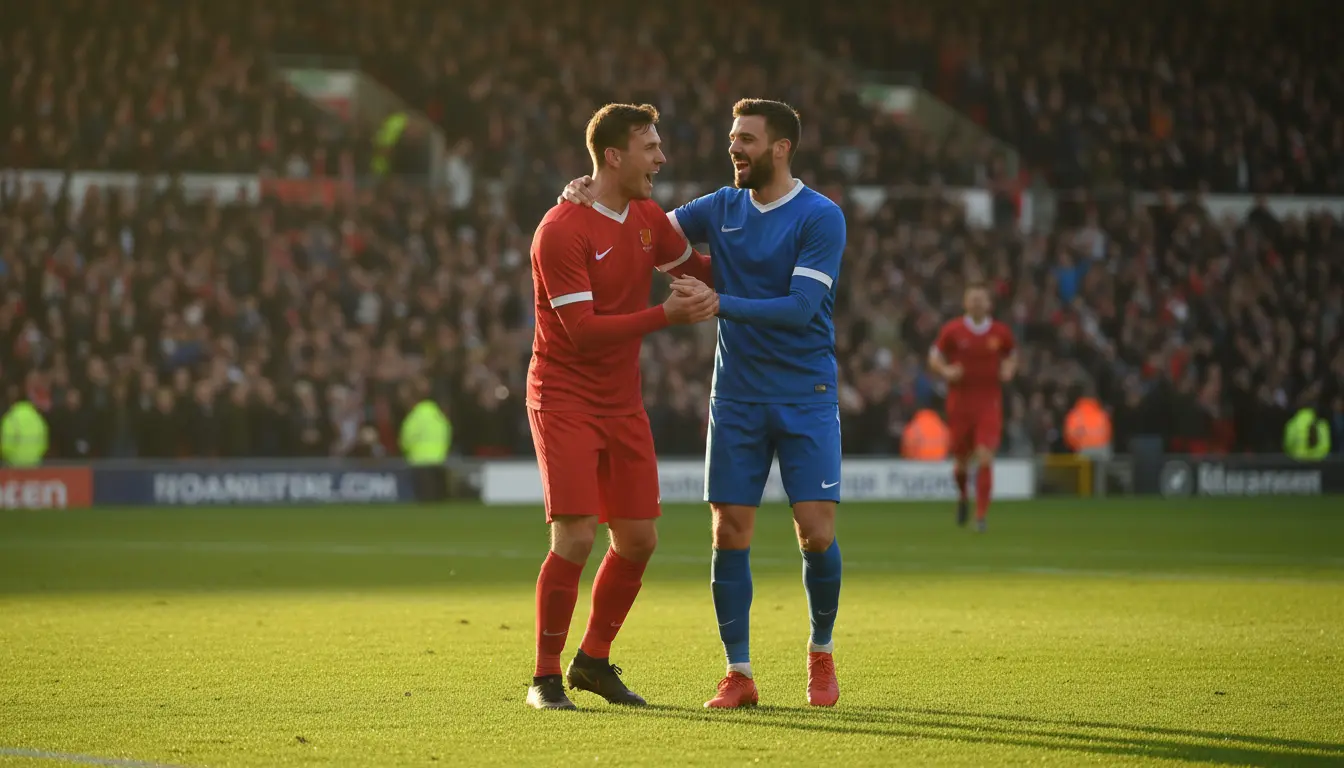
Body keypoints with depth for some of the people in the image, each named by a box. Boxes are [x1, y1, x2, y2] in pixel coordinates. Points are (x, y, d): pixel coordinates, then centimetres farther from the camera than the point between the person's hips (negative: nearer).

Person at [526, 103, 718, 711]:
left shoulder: (647, 218, 6)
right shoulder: (561, 232, -18)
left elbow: (693, 267, 24)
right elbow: (582, 329, -22)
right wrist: (668, 314, -25)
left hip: (623, 402, 7)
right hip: (564, 398, -7)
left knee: (638, 540, 5)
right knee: (576, 538, -15)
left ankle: (594, 659, 23)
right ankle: (546, 677, -2)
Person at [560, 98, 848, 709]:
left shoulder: (820, 218, -8)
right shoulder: (722, 208, 7)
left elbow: (801, 306, -18)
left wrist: (720, 303, -25)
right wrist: (590, 198, -5)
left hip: (806, 395, -4)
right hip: (737, 399, 4)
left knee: (816, 532, -8)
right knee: (729, 533, -2)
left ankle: (821, 654, 16)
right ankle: (738, 674, 6)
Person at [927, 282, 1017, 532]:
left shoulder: (1001, 332, 1)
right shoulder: (952, 330, -2)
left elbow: (1012, 356, 18)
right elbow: (934, 359, 5)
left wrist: (1008, 370, -4)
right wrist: (946, 371, -16)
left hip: (989, 404, 0)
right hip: (959, 403, 0)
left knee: (985, 459, -15)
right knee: (961, 460, 9)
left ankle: (981, 516, -11)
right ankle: (963, 497, 43)